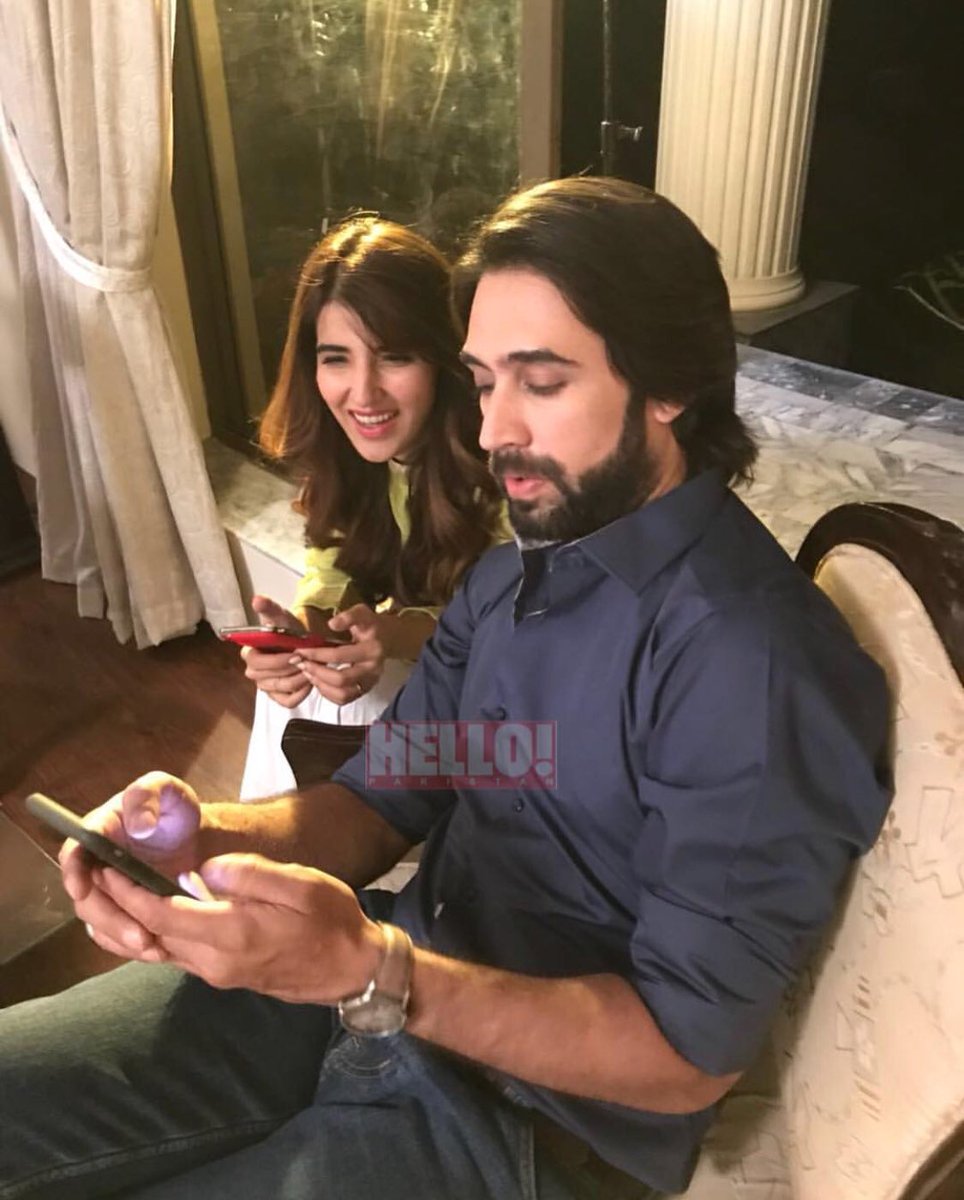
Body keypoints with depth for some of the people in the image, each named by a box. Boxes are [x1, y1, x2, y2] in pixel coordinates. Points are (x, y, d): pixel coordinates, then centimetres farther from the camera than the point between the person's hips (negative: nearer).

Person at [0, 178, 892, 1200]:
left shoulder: (753, 663, -23)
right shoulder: (511, 569, 5)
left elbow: (689, 1054, -20)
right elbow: (384, 800, 7)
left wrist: (367, 969, -30)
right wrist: (207, 835, -13)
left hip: (538, 1117, -6)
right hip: (384, 983, 7)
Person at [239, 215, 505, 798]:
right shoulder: (340, 444, -10)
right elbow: (336, 572, -5)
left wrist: (402, 633, -39)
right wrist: (301, 624, -28)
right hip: (401, 635, 6)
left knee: (340, 697, -21)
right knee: (293, 678, -11)